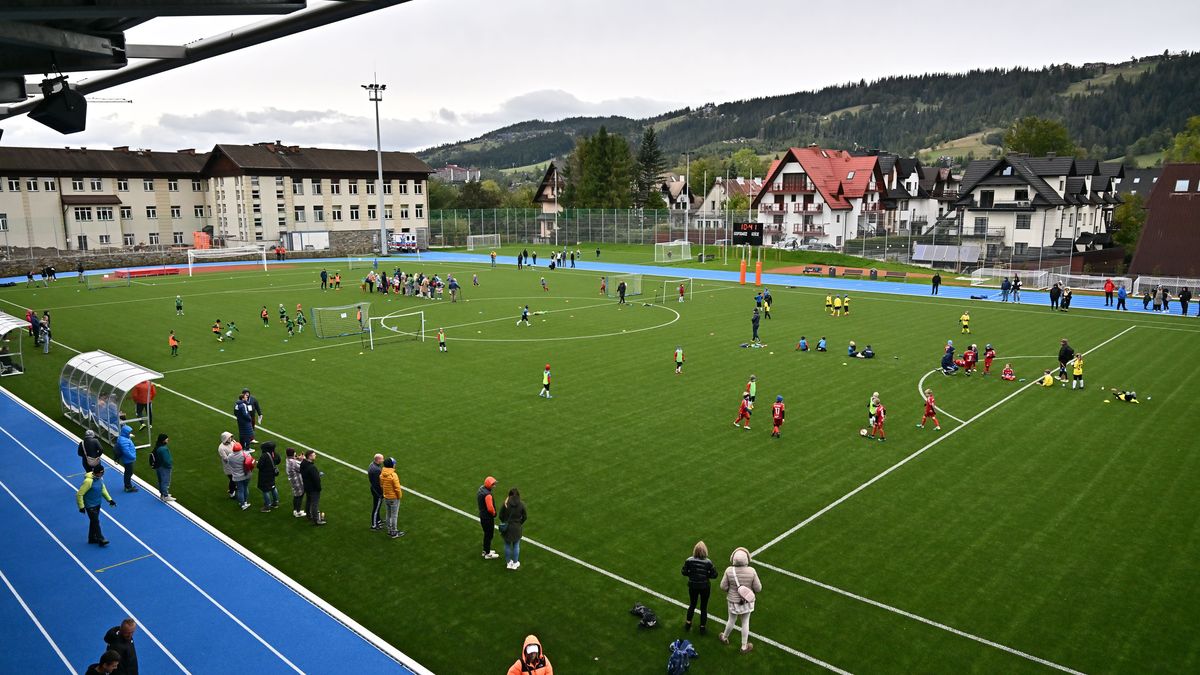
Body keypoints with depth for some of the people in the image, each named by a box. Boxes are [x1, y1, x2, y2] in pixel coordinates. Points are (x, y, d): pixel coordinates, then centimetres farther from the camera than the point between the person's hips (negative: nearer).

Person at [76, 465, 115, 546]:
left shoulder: (100, 478, -3)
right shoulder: (88, 481, -27)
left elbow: (103, 489, 13)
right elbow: (79, 494, -21)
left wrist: (109, 499, 11)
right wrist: (81, 506, -16)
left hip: (97, 504, 8)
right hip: (90, 505, -8)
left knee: (94, 521, 18)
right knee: (96, 522, -3)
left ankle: (92, 538, 31)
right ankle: (101, 539, 5)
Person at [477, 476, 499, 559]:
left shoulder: (481, 488, 1)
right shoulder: (487, 494, -29)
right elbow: (490, 508, -30)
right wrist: (494, 513, -9)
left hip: (482, 515, 9)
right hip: (488, 517, -9)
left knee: (486, 533, 23)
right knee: (489, 535, 6)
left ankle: (485, 550, 36)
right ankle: (487, 554, 17)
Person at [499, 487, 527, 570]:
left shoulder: (505, 504, -14)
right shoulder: (521, 504, -12)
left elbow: (501, 516, -8)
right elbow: (525, 516, -4)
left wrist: (505, 522, 10)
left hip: (506, 528, 0)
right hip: (517, 528, 0)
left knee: (507, 545, 16)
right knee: (516, 545, 15)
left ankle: (509, 563, 27)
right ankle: (515, 563, 24)